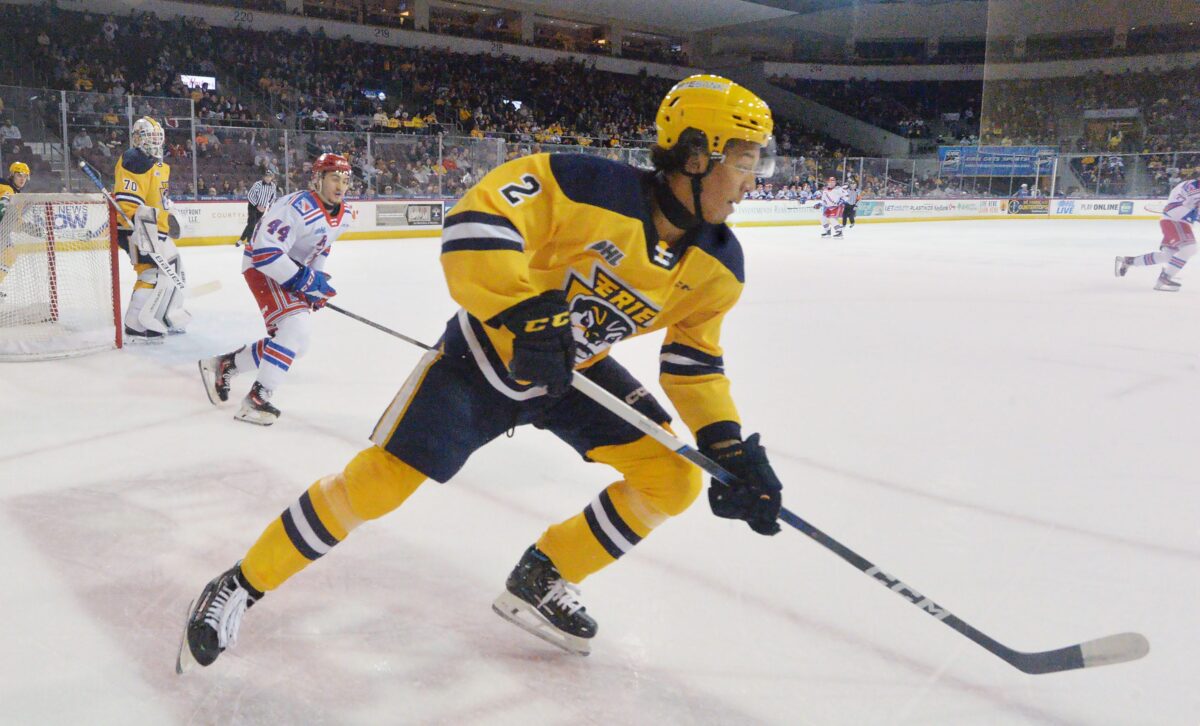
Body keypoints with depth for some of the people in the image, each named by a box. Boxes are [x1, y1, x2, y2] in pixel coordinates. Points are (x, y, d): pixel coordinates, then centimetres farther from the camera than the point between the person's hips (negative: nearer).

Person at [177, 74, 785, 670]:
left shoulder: (718, 267, -10)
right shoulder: (592, 189, -30)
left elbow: (695, 361, 0)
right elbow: (476, 219, -34)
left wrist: (730, 446, -12)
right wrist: (526, 317, -41)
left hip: (577, 372, 6)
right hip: (490, 351, -5)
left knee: (674, 479, -7)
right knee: (379, 482, -11)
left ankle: (542, 580, 12)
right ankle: (241, 585, 12)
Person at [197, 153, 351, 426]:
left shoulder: (343, 216, -2)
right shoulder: (299, 207, -29)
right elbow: (265, 252, -34)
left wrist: (317, 283, 10)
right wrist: (306, 279, -30)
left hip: (294, 271, 9)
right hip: (263, 267, -9)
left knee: (295, 343, 10)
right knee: (296, 328, -28)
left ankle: (225, 365, 27)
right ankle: (256, 401, -23)